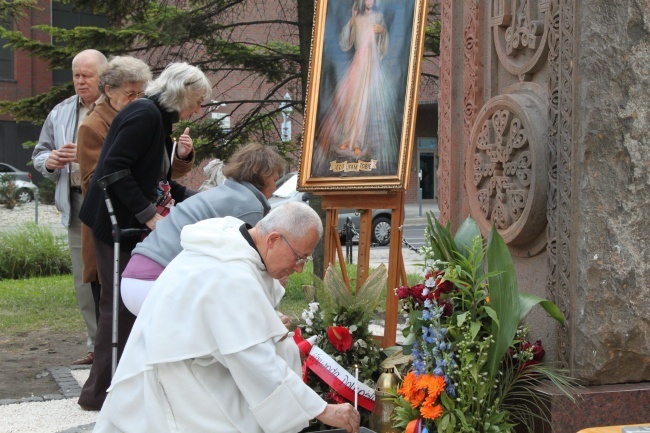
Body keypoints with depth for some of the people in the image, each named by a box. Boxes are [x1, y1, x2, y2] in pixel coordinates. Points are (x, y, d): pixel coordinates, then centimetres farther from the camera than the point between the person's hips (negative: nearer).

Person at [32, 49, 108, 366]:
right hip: (76, 207, 6)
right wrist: (50, 161, -1)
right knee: (84, 283, 9)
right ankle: (97, 345, 18)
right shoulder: (60, 114, 17)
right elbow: (39, 155, 22)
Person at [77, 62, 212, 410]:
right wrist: (148, 213, -23)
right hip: (116, 222, -10)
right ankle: (100, 392, 2)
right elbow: (115, 168, -24)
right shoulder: (145, 114, -16)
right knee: (120, 304, -6)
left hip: (129, 223, 10)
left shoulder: (158, 118, 15)